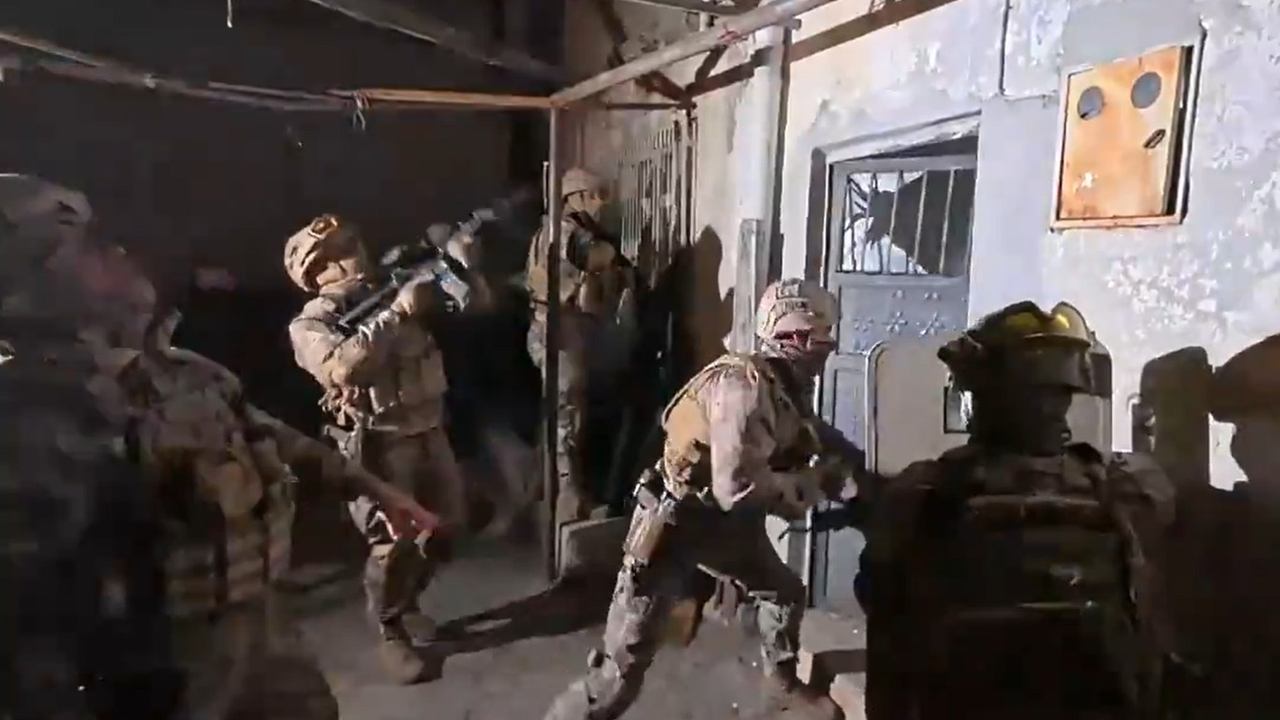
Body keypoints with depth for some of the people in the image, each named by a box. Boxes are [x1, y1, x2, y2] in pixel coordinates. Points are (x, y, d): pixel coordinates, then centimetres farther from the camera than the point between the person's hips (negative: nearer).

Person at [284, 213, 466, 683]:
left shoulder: (389, 296, 10)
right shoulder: (310, 325, -6)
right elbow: (344, 366, -29)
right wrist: (398, 313, -25)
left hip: (429, 433, 6)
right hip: (379, 445, -6)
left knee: (443, 532, 14)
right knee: (393, 545, -7)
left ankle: (407, 605, 38)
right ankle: (391, 634, 18)